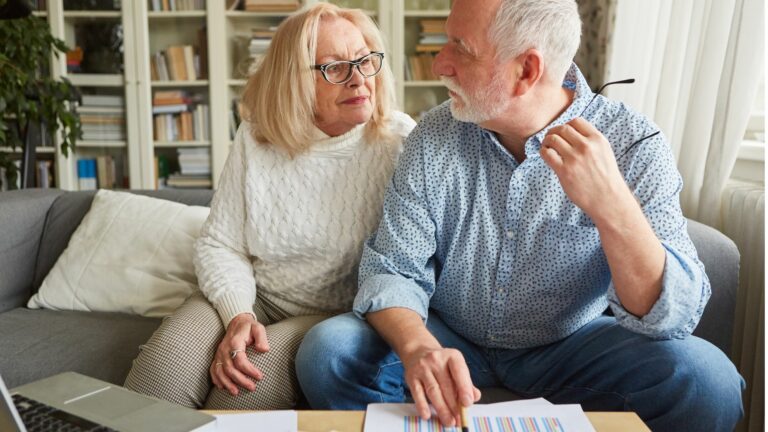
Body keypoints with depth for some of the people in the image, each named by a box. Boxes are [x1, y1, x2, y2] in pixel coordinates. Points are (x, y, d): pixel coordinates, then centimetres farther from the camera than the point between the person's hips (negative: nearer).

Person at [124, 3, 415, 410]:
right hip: (252, 298, 3)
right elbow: (219, 245, 0)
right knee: (161, 369, -25)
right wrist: (238, 315, -17)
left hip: (336, 314, -2)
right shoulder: (255, 138, -1)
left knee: (248, 388, -30)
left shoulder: (398, 141, -8)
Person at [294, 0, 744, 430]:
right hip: (448, 340, 1)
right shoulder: (434, 138, -10)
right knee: (327, 352, -22)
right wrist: (418, 347, -34)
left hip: (569, 348, -1)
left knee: (705, 379, -26)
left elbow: (674, 317, -22)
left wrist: (612, 205, -40)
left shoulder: (633, 145, -16)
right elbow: (392, 269, -11)